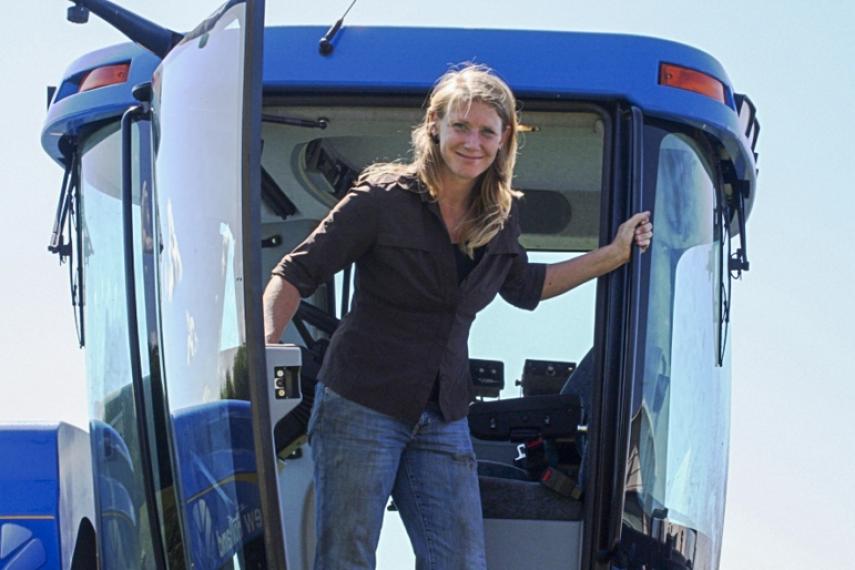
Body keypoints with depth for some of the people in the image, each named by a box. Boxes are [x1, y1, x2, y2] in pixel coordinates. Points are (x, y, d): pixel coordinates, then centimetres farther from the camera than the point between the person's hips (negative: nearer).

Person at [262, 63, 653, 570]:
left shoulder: (502, 217, 6)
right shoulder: (384, 198, -10)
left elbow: (523, 287, 26)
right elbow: (298, 273, -8)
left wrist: (616, 254, 21)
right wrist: (264, 346, -25)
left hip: (443, 422, 5)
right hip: (361, 408, -5)